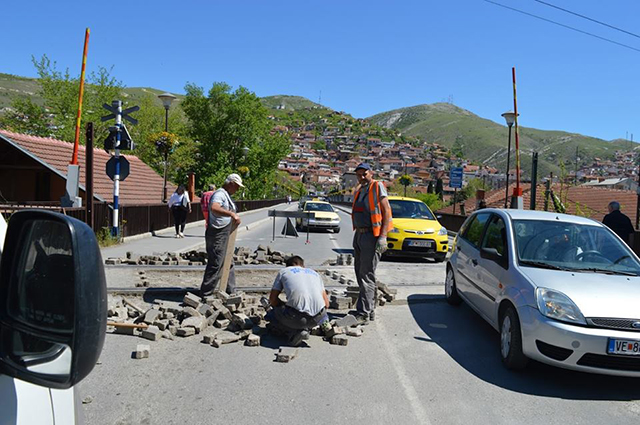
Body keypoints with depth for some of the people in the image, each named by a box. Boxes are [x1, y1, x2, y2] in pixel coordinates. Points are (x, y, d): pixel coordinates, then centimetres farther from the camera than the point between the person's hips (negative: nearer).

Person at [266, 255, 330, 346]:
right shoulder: (314, 273, 28)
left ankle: (293, 333, 1)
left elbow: (272, 299, 17)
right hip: (318, 317, 4)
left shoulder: (283, 271, 19)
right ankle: (305, 328, 13)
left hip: (297, 316, -4)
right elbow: (326, 303, 25)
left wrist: (284, 307, 34)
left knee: (270, 315, 24)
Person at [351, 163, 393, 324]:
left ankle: (363, 313, -7)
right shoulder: (358, 192, 17)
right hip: (359, 235, 9)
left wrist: (383, 237, -19)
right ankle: (370, 309, 21)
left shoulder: (377, 187, -7)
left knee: (367, 275, -9)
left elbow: (387, 211, -12)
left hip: (371, 236, -9)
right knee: (360, 273, 12)